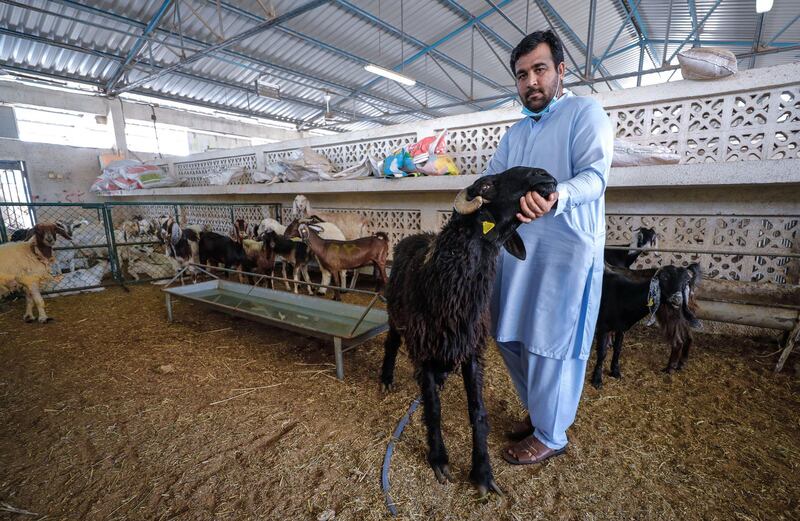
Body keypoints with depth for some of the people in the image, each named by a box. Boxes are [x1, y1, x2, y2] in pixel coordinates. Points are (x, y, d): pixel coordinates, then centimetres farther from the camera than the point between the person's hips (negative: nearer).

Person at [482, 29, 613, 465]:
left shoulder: (585, 112, 0)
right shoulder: (516, 131, 21)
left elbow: (595, 174, -15)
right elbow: (492, 178, 17)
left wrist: (557, 197, -36)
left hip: (566, 252, -7)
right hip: (516, 249, 7)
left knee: (551, 346, 1)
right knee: (510, 337, 13)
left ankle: (550, 436, 22)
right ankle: (537, 411, 36)